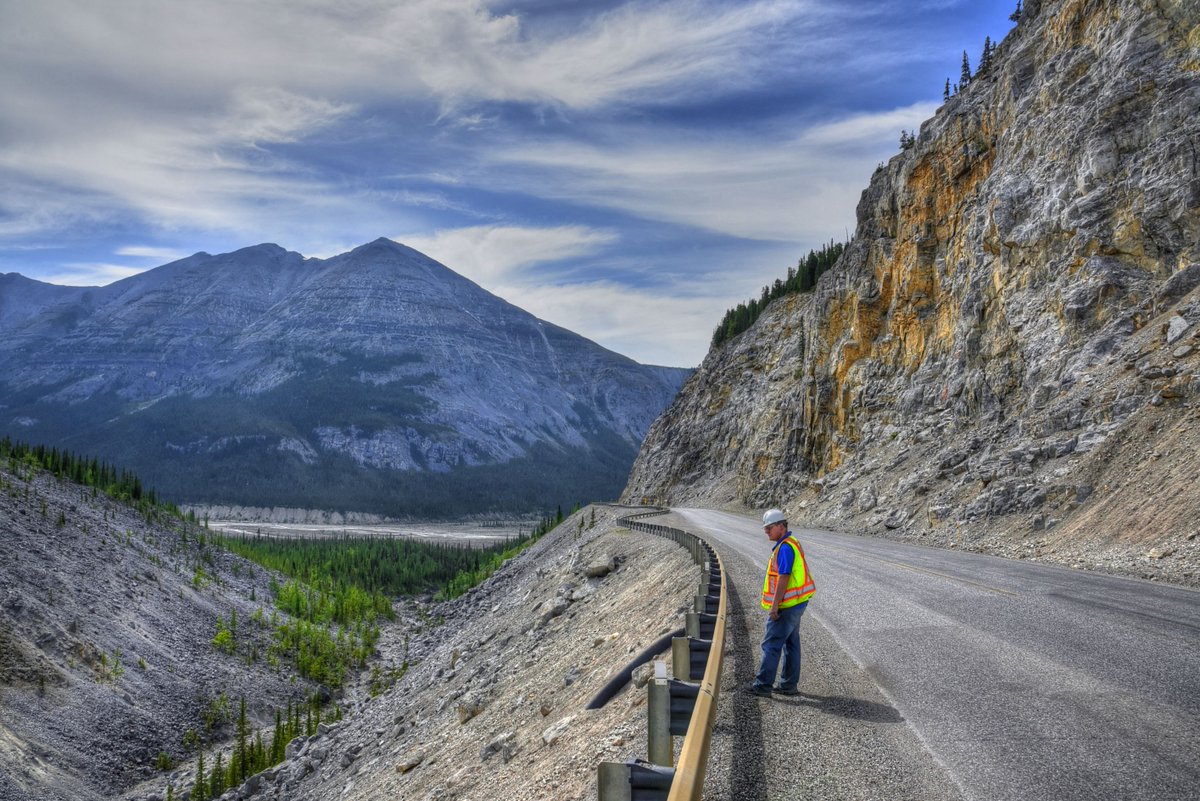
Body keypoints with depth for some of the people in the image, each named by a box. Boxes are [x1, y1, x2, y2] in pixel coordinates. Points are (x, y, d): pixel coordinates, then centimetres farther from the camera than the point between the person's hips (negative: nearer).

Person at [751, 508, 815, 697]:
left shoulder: (785, 548, -19)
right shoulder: (791, 544, 13)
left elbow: (783, 579, -23)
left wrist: (774, 607, -20)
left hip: (786, 607, -10)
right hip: (795, 604, 10)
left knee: (771, 644, -4)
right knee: (791, 644, 14)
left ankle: (763, 685, 0)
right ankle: (789, 685, 21)